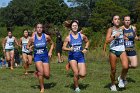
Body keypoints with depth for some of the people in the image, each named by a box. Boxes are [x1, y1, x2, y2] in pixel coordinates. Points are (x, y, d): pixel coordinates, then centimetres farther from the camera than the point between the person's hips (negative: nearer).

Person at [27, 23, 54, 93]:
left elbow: (52, 44, 8)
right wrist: (29, 48, -17)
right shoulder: (32, 38, -8)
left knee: (47, 76, -1)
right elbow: (27, 46, 5)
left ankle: (38, 72, 34)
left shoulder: (46, 37, -8)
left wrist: (50, 51, -5)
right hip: (37, 56, -1)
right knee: (41, 71, -19)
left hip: (45, 56, 1)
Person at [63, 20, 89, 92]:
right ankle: (76, 88, 11)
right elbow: (63, 47, -2)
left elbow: (87, 42, 18)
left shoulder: (82, 36, 0)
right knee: (76, 73, -12)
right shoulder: (68, 37, -6)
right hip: (72, 57, -2)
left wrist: (86, 48, 2)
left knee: (82, 75, -8)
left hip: (81, 56, 2)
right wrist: (69, 49, -21)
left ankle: (76, 77, 28)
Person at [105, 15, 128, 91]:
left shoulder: (122, 28, 10)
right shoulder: (111, 29, -2)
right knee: (113, 70, 5)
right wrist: (114, 36, -21)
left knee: (125, 67, -21)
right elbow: (107, 41, -13)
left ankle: (121, 79, 7)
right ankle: (113, 84, 27)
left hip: (122, 50, 2)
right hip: (113, 51, -2)